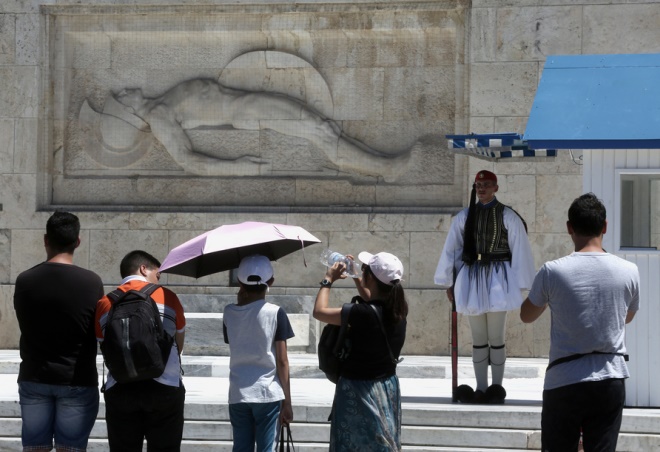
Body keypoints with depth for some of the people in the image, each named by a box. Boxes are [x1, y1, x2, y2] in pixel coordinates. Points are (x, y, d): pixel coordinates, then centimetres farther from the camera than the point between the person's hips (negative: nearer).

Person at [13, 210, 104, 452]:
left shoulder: (25, 280, -5)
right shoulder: (91, 282, -9)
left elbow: (24, 325, 6)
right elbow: (99, 330, 3)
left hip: (34, 379, 2)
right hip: (78, 381, -2)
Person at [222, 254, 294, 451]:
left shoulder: (230, 313, 2)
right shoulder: (275, 313, -6)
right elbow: (282, 361, -6)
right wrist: (287, 401, 0)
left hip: (238, 395, 3)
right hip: (268, 394, -3)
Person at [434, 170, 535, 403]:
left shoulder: (507, 217, -4)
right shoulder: (464, 217, 4)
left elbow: (519, 251, -3)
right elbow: (451, 250, 9)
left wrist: (518, 285, -5)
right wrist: (448, 283, 10)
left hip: (497, 279, -3)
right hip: (471, 278, 3)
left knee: (496, 337, 3)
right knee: (478, 338, 10)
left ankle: (497, 387, 13)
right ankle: (481, 389, 17)